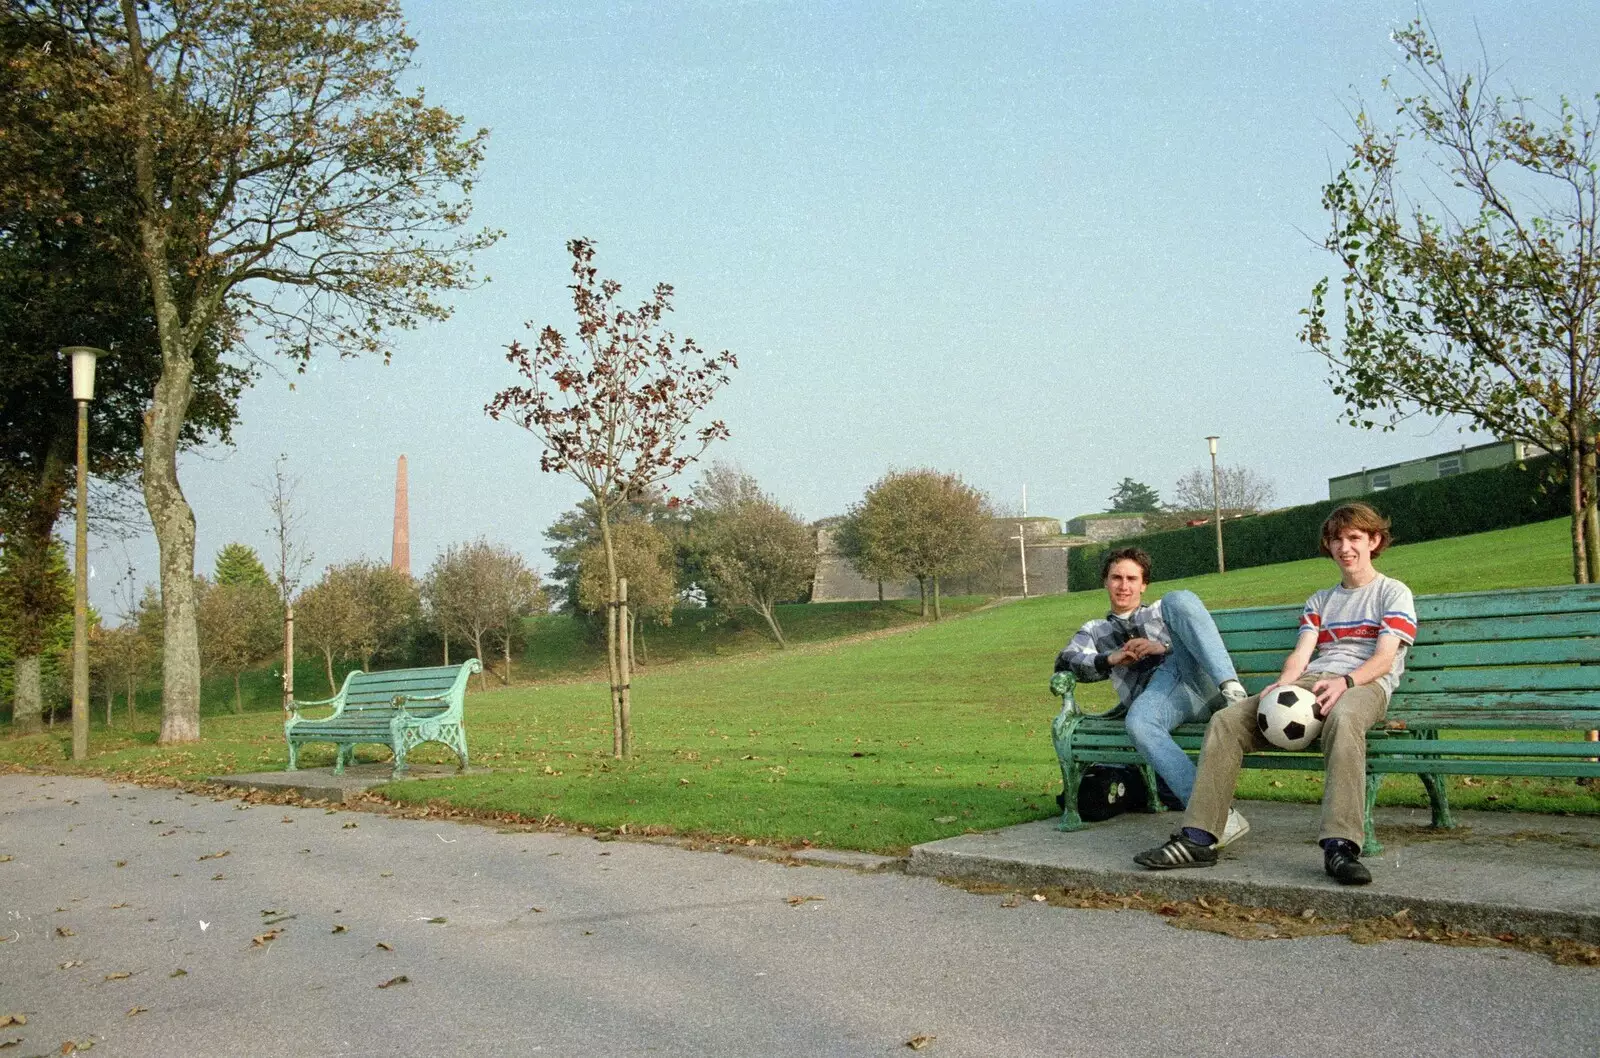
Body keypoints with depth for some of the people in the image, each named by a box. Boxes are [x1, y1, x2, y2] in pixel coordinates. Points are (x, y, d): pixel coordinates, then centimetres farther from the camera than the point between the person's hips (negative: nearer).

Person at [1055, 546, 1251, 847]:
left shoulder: (1161, 610, 35)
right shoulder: (1094, 630, 35)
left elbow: (1202, 640, 17)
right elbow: (1066, 660, 13)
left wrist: (1164, 647, -3)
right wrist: (1110, 659, -4)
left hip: (1193, 675, 0)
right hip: (1156, 690, 0)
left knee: (1177, 599, -24)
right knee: (1137, 723, -39)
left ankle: (1233, 691, -40)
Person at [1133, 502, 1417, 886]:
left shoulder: (1394, 593, 13)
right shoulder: (1320, 600, 30)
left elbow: (1385, 659, -3)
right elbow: (1301, 654, 14)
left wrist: (1345, 681, -23)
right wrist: (1282, 685, -10)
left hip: (1364, 684, -5)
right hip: (1310, 683, 5)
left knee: (1343, 718, -44)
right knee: (1226, 721, -19)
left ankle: (1340, 846, -50)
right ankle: (1198, 838, -25)